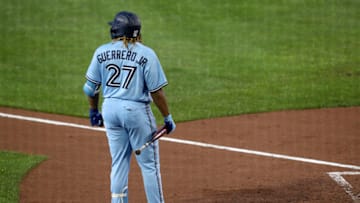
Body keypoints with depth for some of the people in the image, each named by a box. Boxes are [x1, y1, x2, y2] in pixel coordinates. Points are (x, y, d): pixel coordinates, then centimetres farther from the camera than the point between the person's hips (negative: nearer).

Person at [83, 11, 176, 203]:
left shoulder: (101, 52, 0)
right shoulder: (146, 54, -11)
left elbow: (91, 87, 6)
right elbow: (156, 91, -11)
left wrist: (93, 111, 21)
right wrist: (168, 118, -1)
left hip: (110, 109, 4)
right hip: (137, 110, -4)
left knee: (119, 162, 13)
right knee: (149, 163, 4)